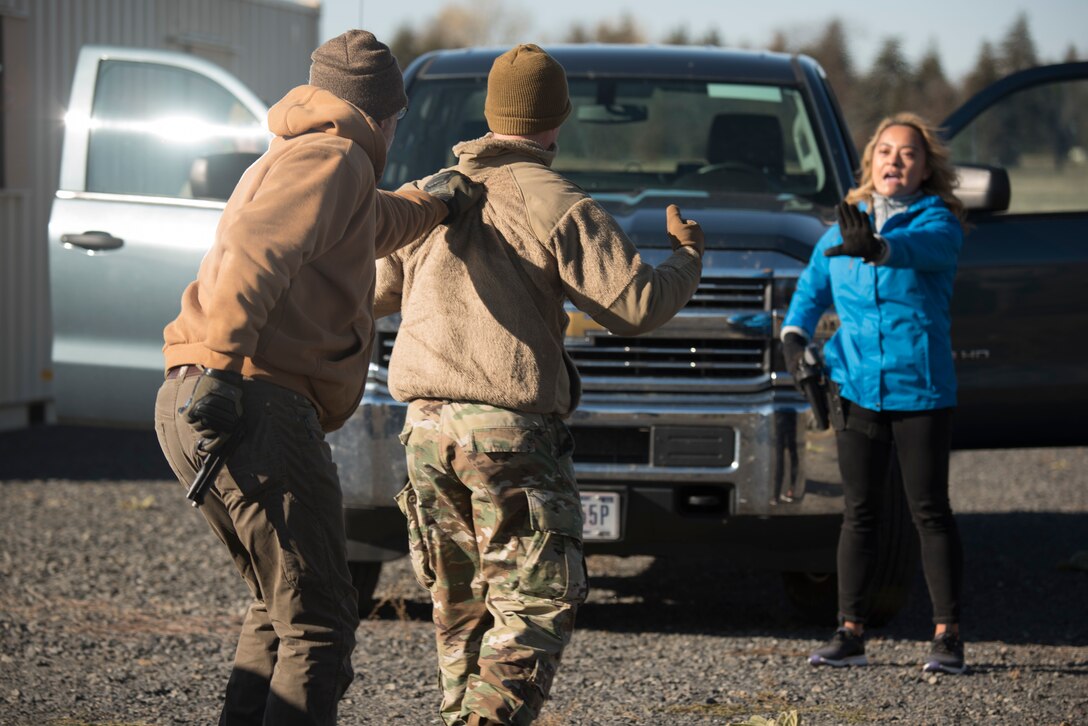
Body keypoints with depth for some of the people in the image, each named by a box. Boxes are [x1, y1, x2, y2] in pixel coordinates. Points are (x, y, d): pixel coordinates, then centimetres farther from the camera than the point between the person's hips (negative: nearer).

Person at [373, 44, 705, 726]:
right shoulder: (561, 207, -6)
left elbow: (369, 294, 24)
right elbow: (637, 304, -11)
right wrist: (688, 257, 10)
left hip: (427, 427, 6)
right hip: (512, 427, -6)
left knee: (461, 606, 16)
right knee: (536, 605, -5)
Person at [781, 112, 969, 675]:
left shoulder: (939, 223, -5)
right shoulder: (845, 227, 10)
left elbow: (921, 246, -29)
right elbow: (813, 284, 18)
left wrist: (876, 247, -50)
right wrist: (794, 333, -1)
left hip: (921, 389, -4)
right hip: (857, 385, 4)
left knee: (930, 511, -1)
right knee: (859, 512, 7)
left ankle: (947, 635, 5)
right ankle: (850, 633, 10)